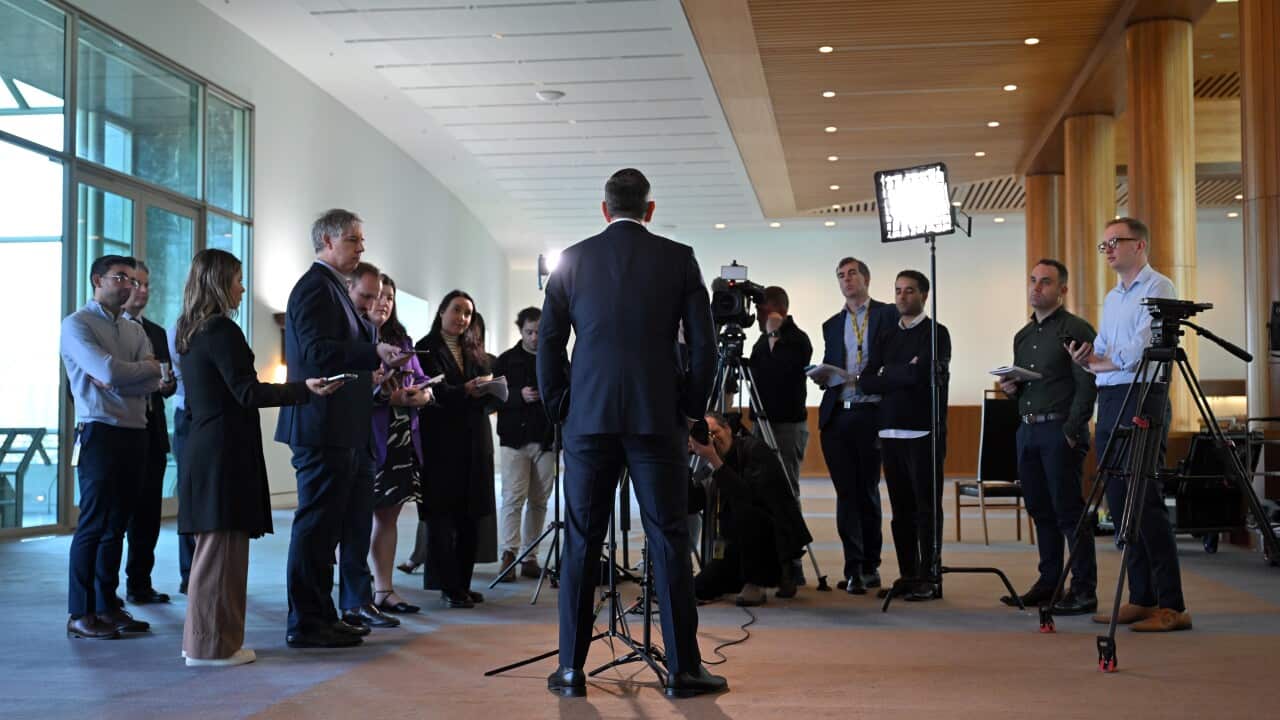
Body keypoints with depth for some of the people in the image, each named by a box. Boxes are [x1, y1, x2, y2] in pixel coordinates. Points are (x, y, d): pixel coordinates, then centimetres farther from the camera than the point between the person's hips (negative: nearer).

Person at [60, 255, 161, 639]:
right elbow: (108, 371, -16)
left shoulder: (135, 331, 17)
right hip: (100, 432, -6)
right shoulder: (77, 324, -2)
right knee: (94, 523, -6)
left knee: (116, 523, 9)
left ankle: (108, 606, 15)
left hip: (135, 434, 7)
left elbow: (152, 384, 3)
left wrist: (116, 377, -11)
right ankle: (80, 614, 0)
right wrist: (149, 367, -3)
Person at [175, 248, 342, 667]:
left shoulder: (190, 333, 16)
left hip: (203, 448, 10)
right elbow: (247, 392, -19)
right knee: (223, 547, -4)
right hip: (225, 451, -10)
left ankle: (202, 639, 22)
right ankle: (212, 644, 0)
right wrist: (305, 389, -22)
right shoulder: (222, 330, -12)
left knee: (212, 548, 15)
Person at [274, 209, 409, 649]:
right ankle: (305, 623, -3)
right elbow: (317, 352, -23)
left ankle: (320, 616, 23)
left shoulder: (331, 287, 22)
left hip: (335, 429, 11)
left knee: (323, 524, 15)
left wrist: (379, 358, 18)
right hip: (323, 426, -11)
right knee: (316, 525, -7)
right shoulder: (316, 287, -11)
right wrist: (375, 354, -31)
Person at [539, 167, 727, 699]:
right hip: (658, 416, -1)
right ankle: (683, 669, 5)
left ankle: (571, 669, 8)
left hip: (587, 416, 1)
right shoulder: (678, 258, 3)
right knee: (669, 540, 2)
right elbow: (703, 341, 0)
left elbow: (548, 342, 5)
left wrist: (559, 406, 14)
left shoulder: (572, 259, 7)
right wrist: (692, 408, 10)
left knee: (581, 542, 7)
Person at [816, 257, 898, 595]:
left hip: (871, 413, -3)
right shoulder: (832, 325, 19)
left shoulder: (888, 315, 4)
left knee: (868, 491, 4)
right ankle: (854, 568, 1)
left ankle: (869, 565, 15)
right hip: (837, 415, 4)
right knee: (846, 493, 0)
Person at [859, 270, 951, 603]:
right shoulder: (885, 336, 16)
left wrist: (887, 376, -2)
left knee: (926, 508, -3)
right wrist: (903, 376, -6)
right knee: (901, 509, 8)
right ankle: (907, 576, 14)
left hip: (923, 431, -5)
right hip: (890, 431, 6)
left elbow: (920, 372, -17)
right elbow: (866, 382, 6)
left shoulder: (936, 333, -1)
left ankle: (928, 578, 1)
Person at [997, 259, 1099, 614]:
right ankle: (1048, 584, 16)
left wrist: (1071, 432, -17)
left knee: (1068, 511, -7)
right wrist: (1010, 389, 3)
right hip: (1027, 430, 7)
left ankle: (1084, 590, -3)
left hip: (1060, 430, -7)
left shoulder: (1076, 329, -4)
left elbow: (1086, 386, -11)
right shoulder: (1022, 336, 19)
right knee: (1041, 511, 9)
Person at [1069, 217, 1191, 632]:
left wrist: (1097, 361, 1)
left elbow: (1137, 356, -15)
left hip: (1142, 398, -9)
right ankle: (1141, 598, 14)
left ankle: (1171, 606, -7)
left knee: (1146, 503, -11)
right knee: (1119, 503, 8)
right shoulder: (1112, 298, 21)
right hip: (1109, 402, 9)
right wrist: (1086, 358, -4)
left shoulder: (1158, 288, -6)